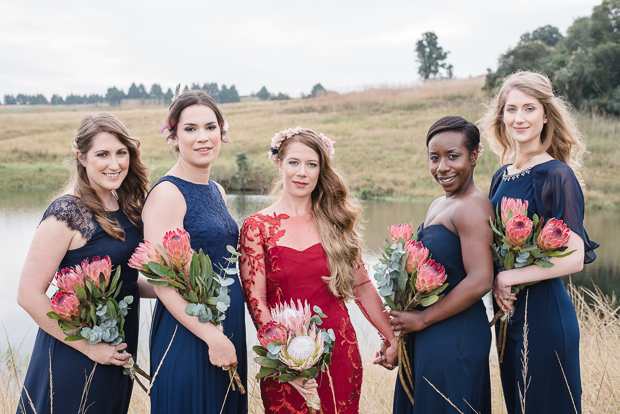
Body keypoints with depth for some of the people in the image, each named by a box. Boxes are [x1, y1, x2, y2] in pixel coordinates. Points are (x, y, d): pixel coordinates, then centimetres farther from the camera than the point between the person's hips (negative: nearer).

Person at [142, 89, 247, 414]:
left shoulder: (217, 192, 12)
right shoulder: (167, 193, -13)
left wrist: (226, 336, 13)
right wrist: (212, 337, -23)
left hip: (228, 332, 8)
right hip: (187, 336, -8)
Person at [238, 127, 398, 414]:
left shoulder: (336, 223, 5)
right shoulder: (257, 227, -3)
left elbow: (362, 287, 10)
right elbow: (255, 300, -8)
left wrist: (393, 339, 8)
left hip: (340, 355, 2)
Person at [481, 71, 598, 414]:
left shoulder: (558, 176, -12)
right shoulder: (501, 177, 8)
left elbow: (574, 257, -18)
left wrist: (510, 277, -16)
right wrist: (496, 286, 0)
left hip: (545, 315, -7)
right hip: (508, 311, 7)